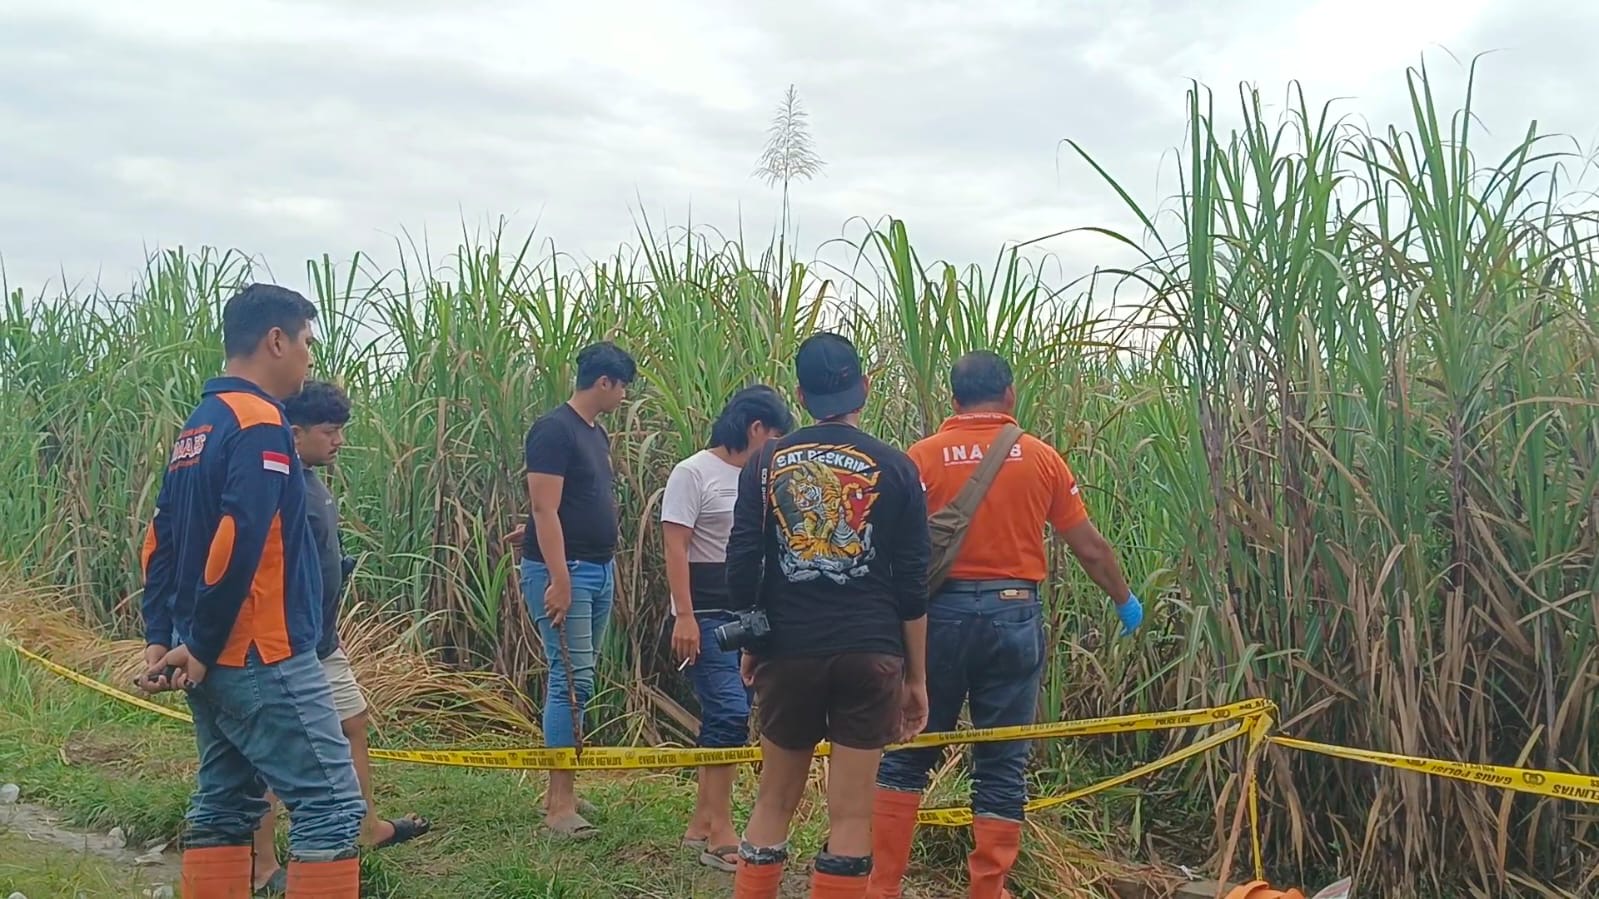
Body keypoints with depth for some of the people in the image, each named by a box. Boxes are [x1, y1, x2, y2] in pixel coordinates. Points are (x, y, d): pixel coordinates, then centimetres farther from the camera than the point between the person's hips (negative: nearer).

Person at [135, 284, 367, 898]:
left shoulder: (197, 427, 15)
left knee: (224, 805, 14)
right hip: (262, 659, -10)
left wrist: (160, 638, 9)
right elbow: (236, 543, -23)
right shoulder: (260, 425, -14)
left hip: (213, 661, 10)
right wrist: (200, 649, -15)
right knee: (332, 805, -7)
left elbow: (160, 543, 14)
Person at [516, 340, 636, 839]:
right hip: (563, 572, -9)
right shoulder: (554, 430, -13)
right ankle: (560, 803, -6)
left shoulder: (596, 433, 15)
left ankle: (561, 791, 18)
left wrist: (607, 570, 18)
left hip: (598, 569, 9)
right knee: (572, 680, -10)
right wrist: (559, 580, -22)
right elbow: (545, 510, -18)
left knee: (578, 681, 11)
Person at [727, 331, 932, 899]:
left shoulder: (767, 462, 3)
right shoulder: (894, 469, 0)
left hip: (790, 650, 2)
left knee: (773, 800, 15)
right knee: (850, 815, 3)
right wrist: (917, 677, 7)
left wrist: (750, 645, 15)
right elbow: (912, 586, 0)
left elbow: (741, 568, 1)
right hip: (870, 655, -1)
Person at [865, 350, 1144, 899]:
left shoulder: (923, 457, -2)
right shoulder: (1040, 458, 2)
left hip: (940, 613, 0)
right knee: (1002, 766, 9)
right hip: (1013, 616, 1)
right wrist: (1125, 601, 22)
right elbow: (1090, 548, 7)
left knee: (906, 755, 11)